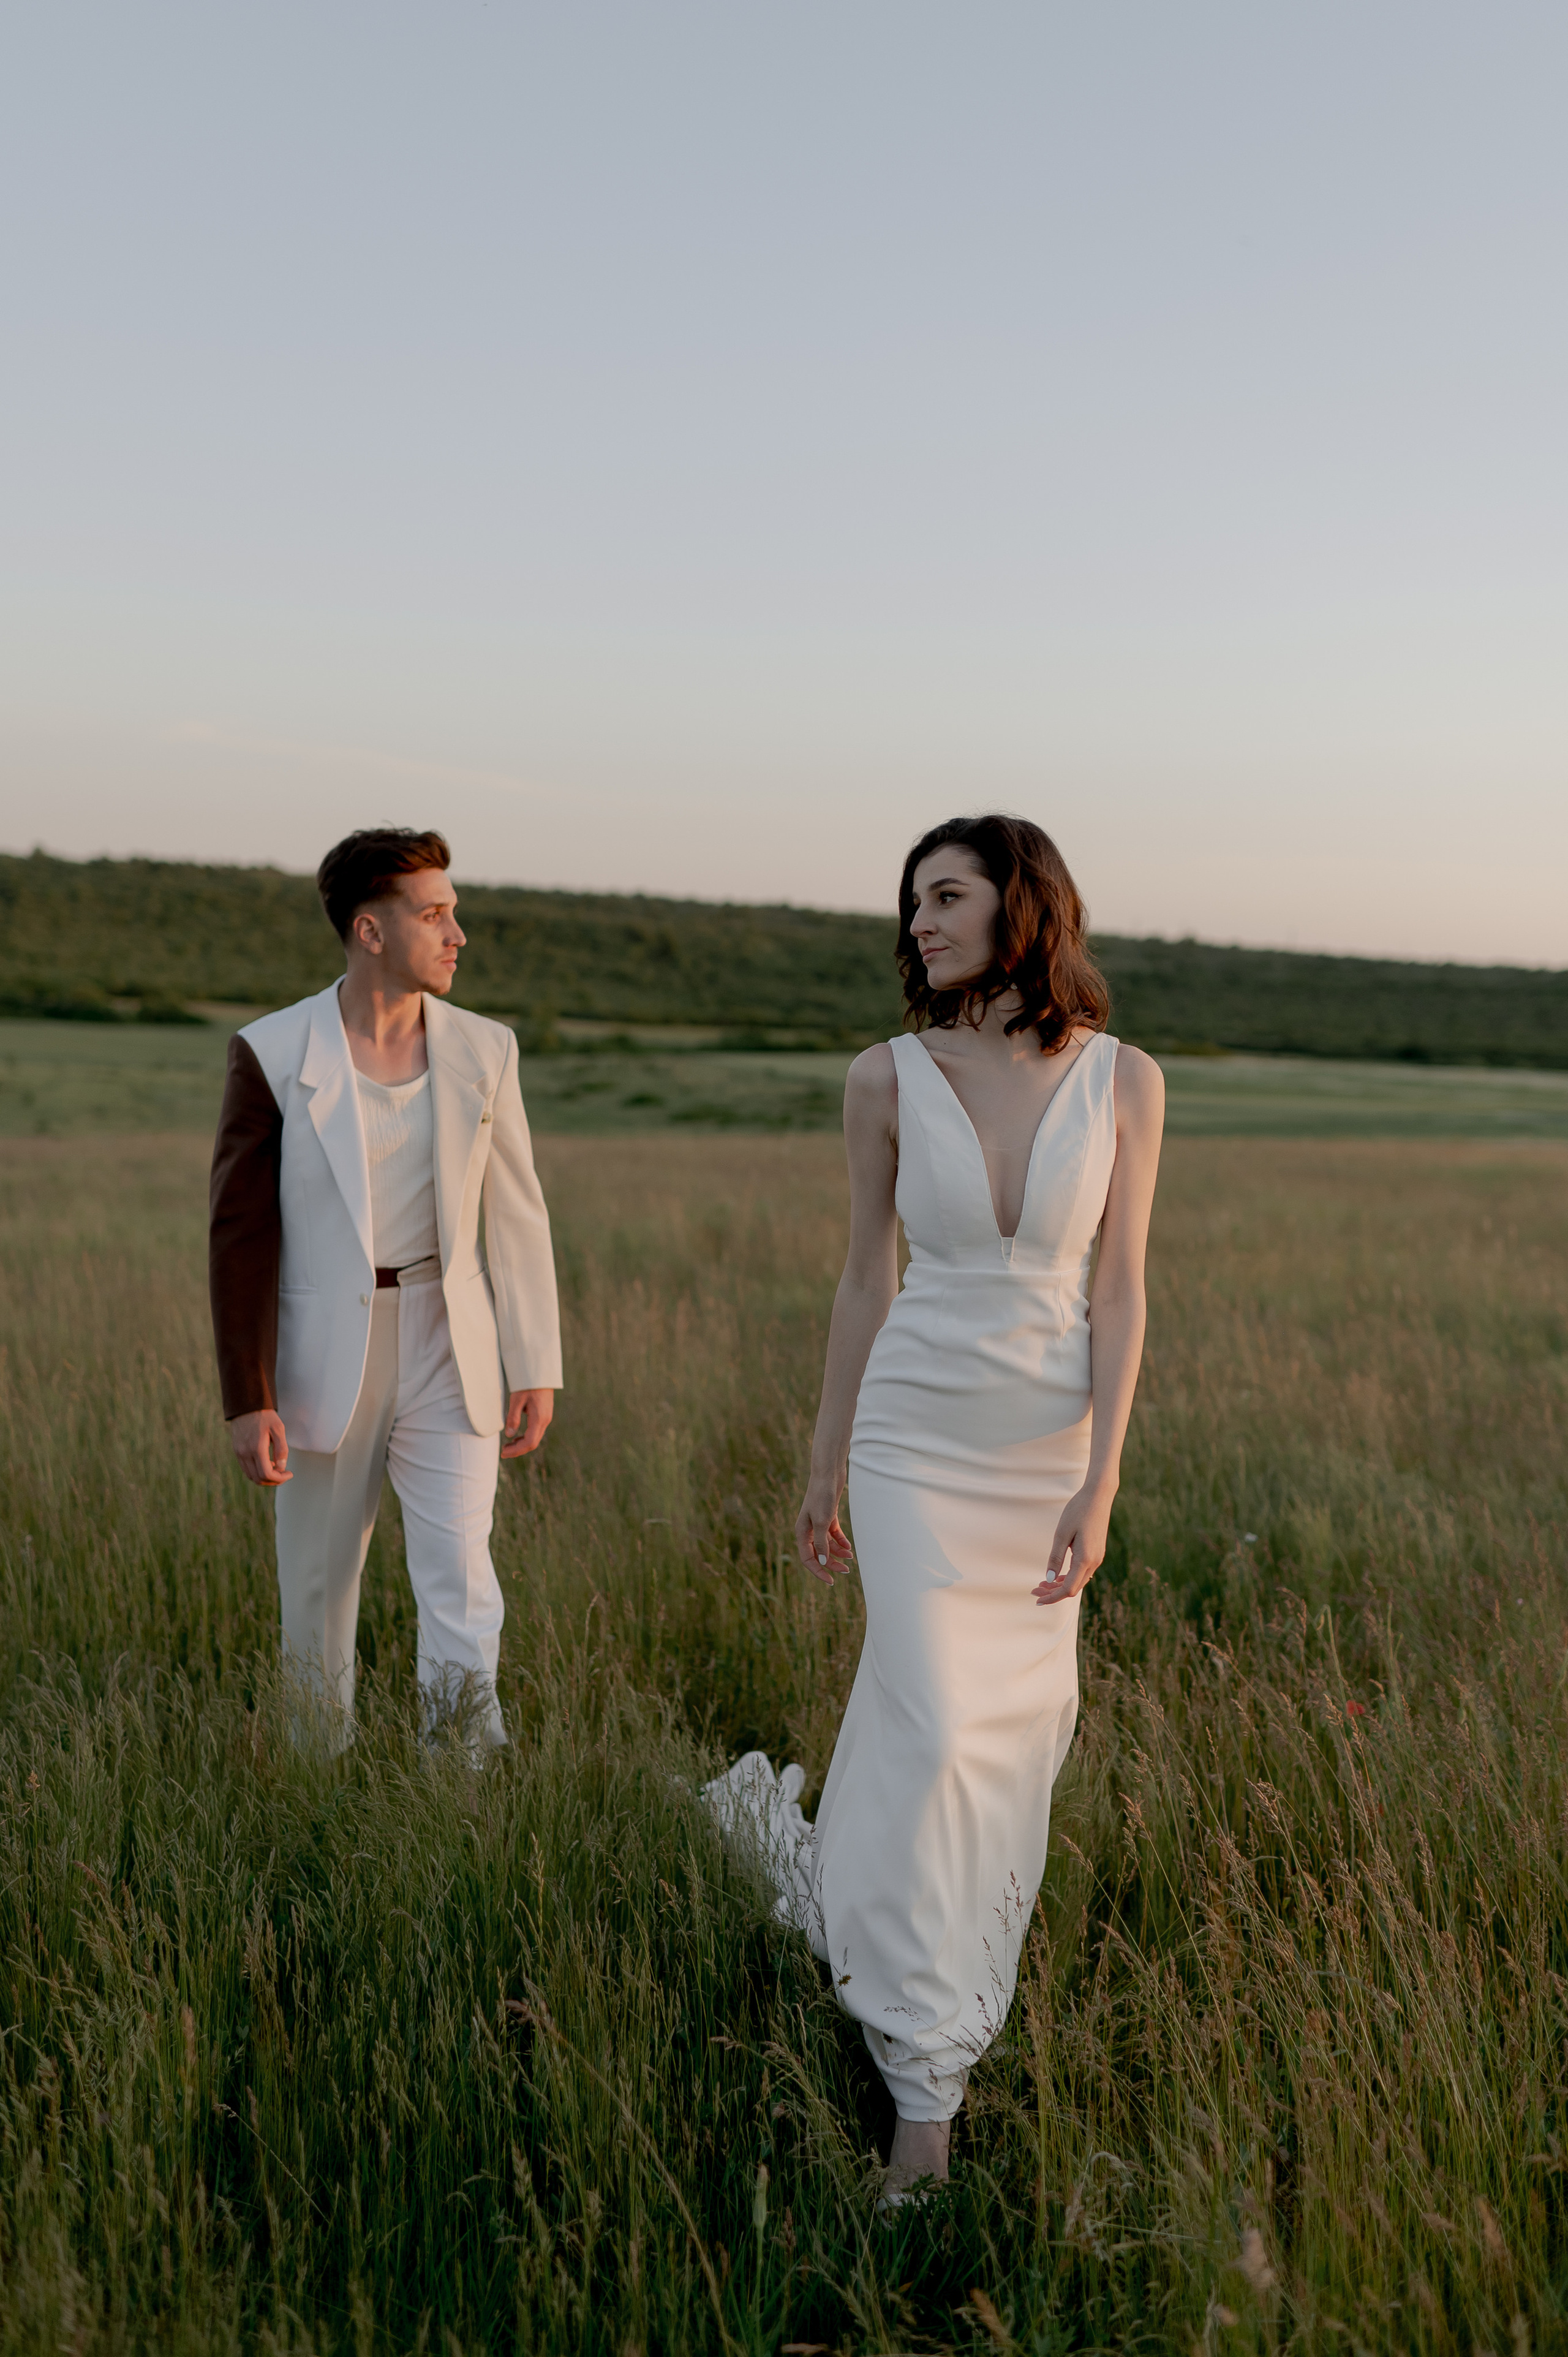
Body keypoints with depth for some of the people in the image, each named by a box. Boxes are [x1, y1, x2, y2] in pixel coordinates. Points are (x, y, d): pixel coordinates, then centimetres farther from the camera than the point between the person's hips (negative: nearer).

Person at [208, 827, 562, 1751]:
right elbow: (242, 1235, -5)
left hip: (450, 1356, 1)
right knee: (318, 1590, 11)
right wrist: (249, 1398, -9)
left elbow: (517, 1217, 7)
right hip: (325, 1357, -1)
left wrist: (535, 1368, 4)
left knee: (460, 1583, -7)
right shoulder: (272, 1054, -5)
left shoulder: (485, 1050, 3)